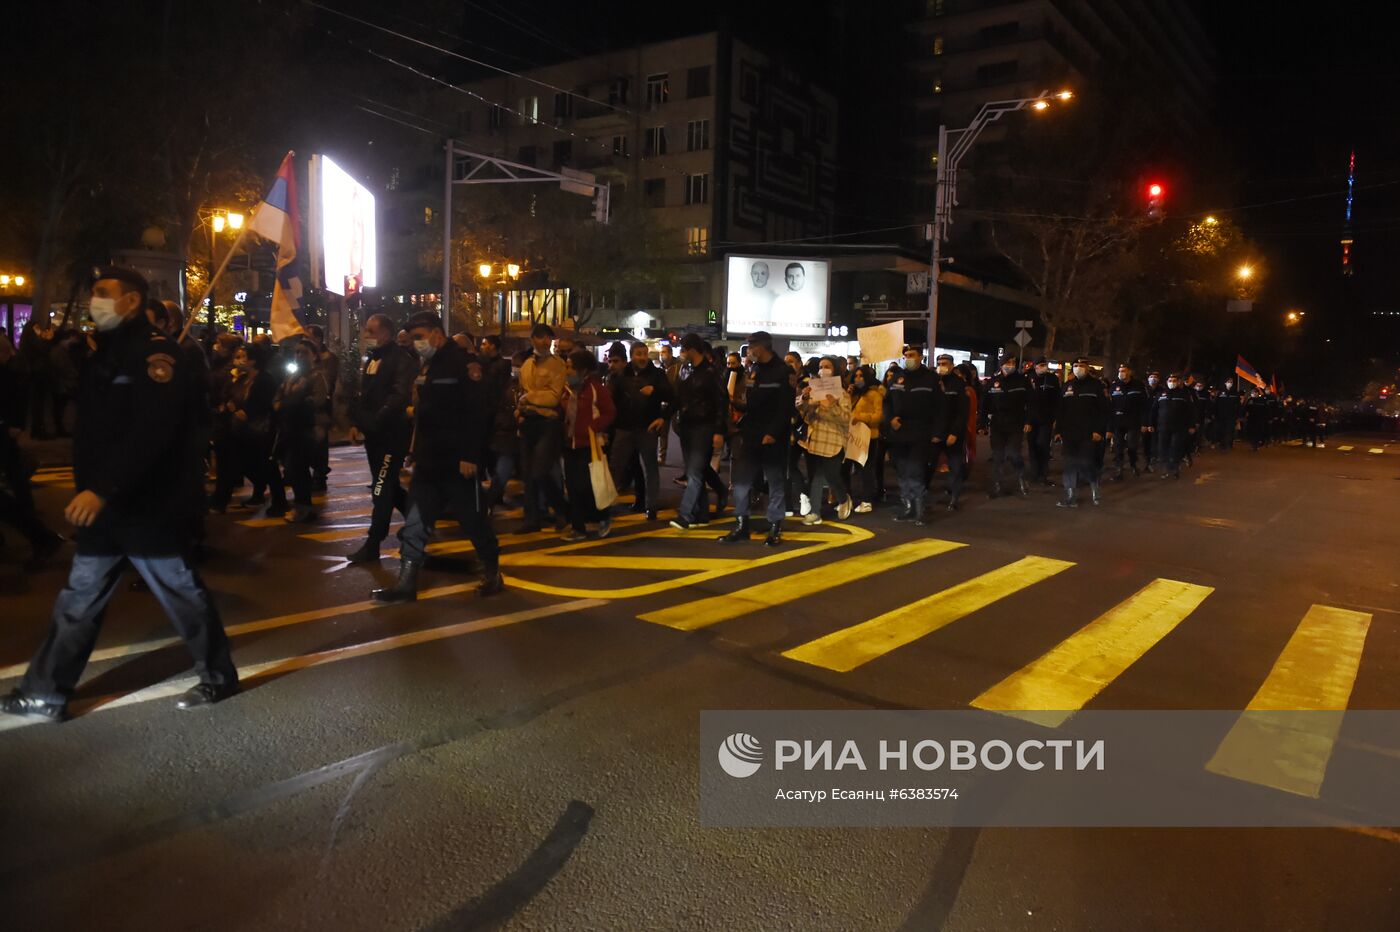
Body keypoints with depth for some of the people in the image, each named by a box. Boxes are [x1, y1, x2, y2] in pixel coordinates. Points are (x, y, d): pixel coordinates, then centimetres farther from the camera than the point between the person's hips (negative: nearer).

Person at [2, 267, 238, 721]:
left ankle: (219, 677, 17)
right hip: (101, 504, 9)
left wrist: (103, 488, -29)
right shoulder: (106, 352, 17)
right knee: (79, 599, 13)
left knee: (180, 590, 2)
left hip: (145, 505, -9)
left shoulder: (154, 350, -14)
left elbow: (154, 429, -25)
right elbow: (92, 425, 17)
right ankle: (45, 694, 22)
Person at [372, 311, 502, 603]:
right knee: (415, 522, 6)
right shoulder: (428, 366, 14)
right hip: (429, 462, 8)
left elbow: (478, 413, -20)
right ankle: (406, 582, 10)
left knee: (474, 520, 4)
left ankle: (493, 573, 21)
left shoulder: (462, 363, -13)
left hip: (458, 463, -8)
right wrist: (417, 451, 18)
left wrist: (470, 456, -23)